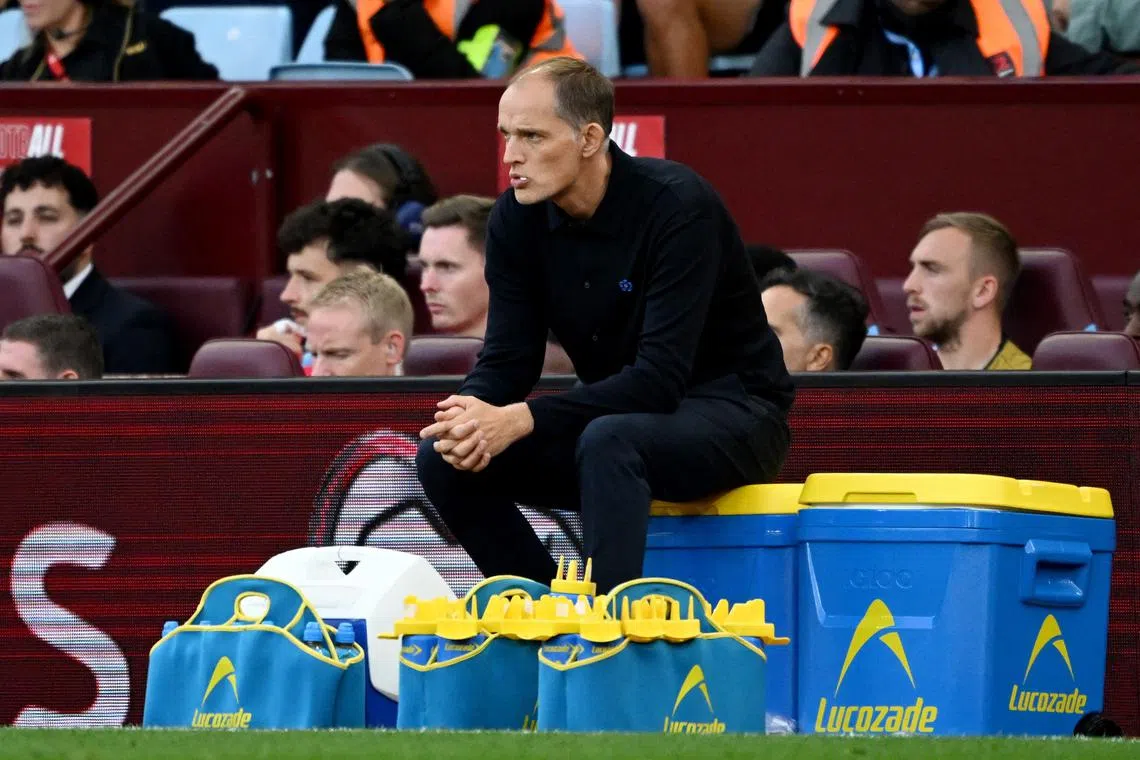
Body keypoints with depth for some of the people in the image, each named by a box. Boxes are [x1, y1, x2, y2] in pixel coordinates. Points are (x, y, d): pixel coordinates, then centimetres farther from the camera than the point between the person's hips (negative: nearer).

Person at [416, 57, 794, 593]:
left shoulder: (676, 204, -23)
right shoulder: (517, 217, -4)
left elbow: (660, 378, -29)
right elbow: (507, 361, -2)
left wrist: (523, 419, -37)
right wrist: (472, 415, -27)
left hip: (733, 412, -7)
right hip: (617, 415, 7)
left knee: (608, 441, -38)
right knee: (442, 459, -12)